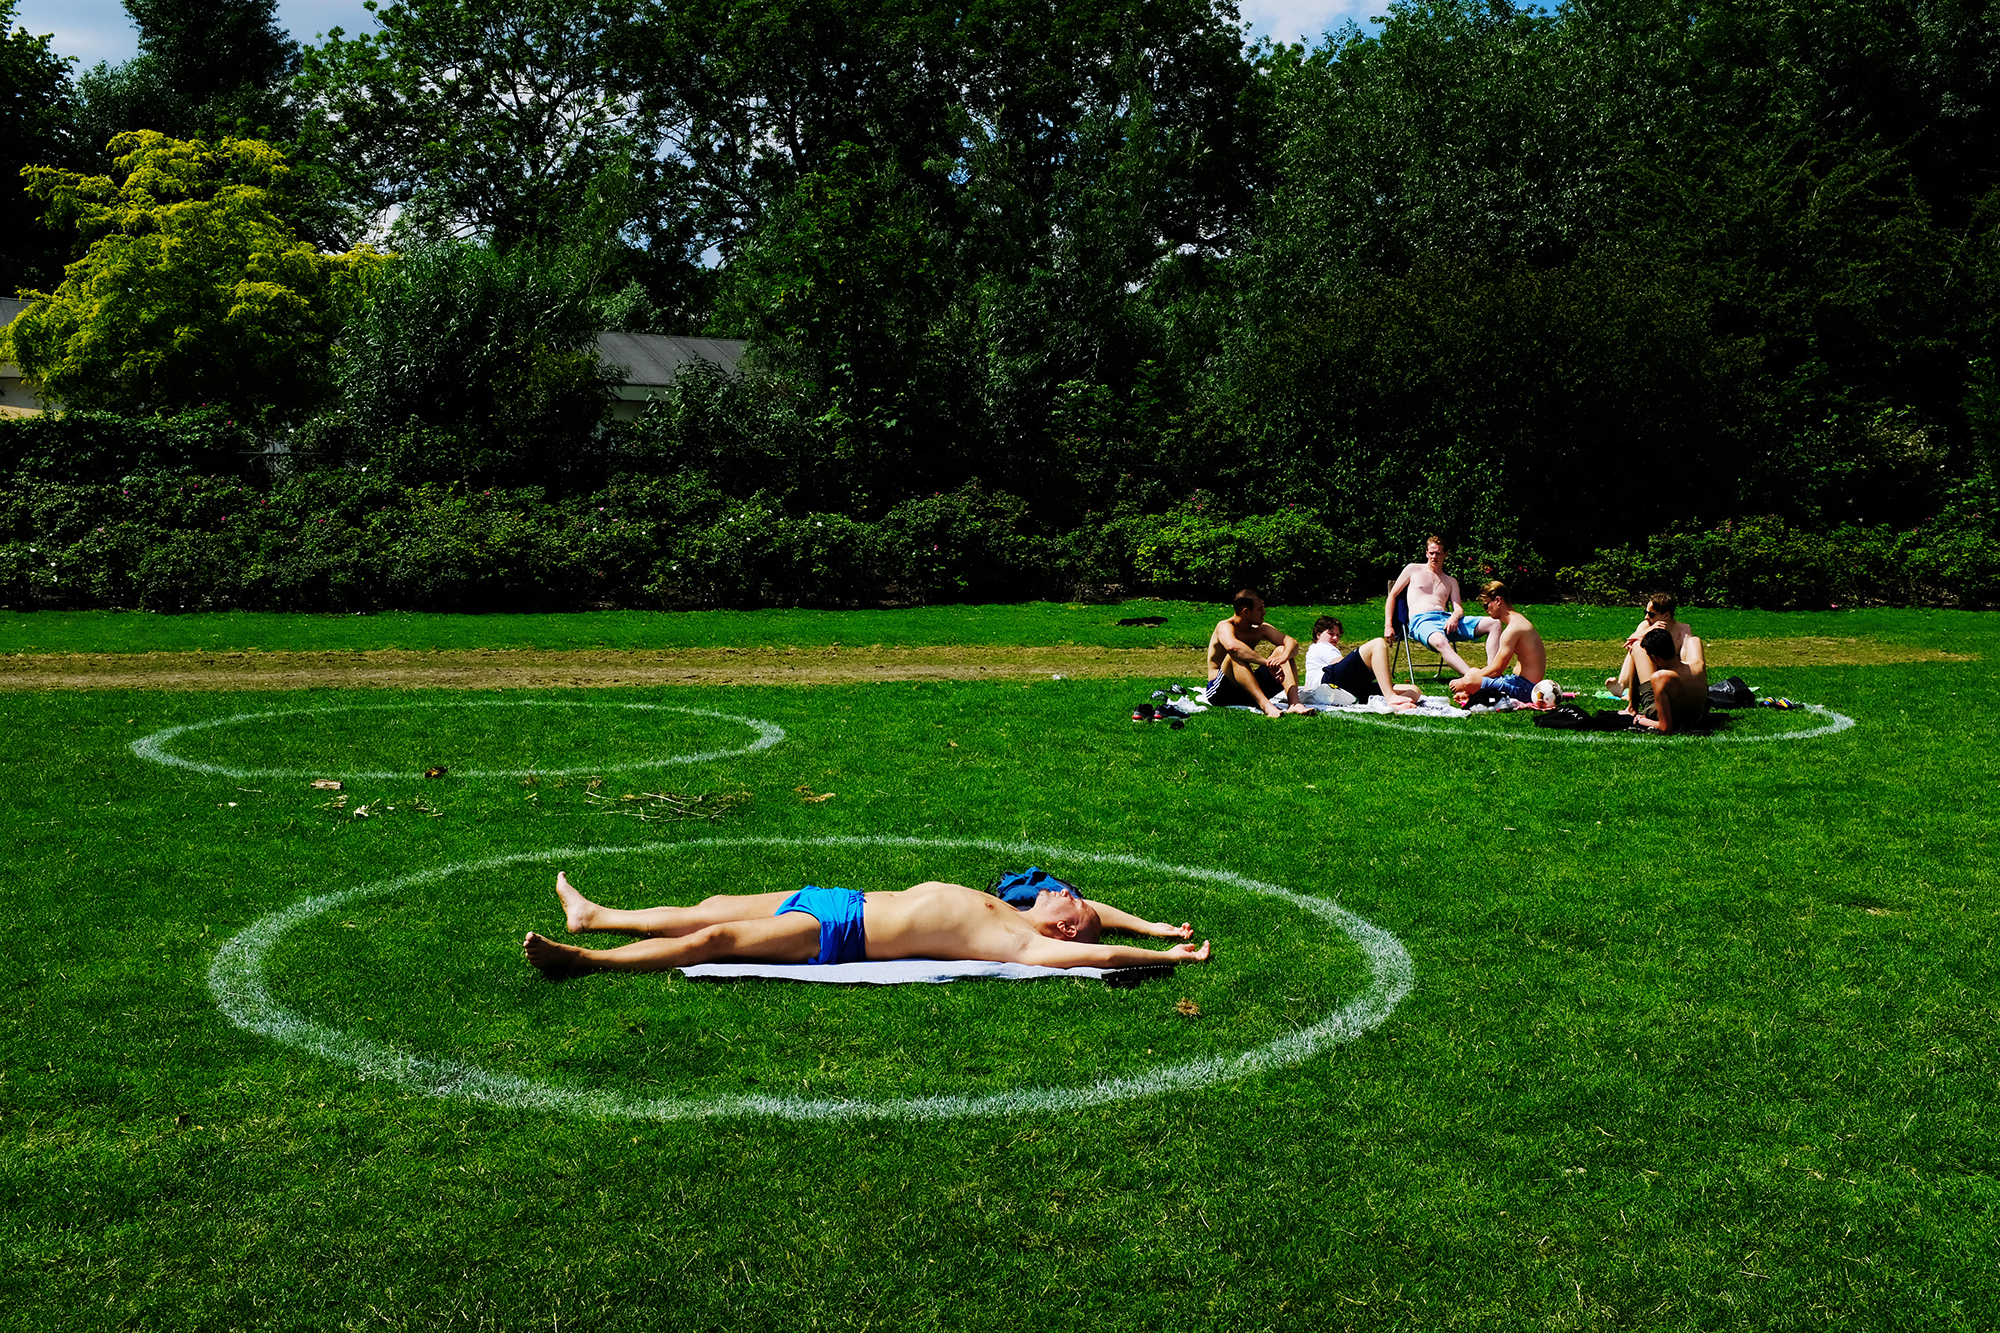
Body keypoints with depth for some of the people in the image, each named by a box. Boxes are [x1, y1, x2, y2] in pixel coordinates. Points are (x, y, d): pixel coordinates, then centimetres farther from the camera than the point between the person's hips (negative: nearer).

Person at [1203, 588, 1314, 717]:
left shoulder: (1260, 629, 5)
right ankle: (1265, 705, -49)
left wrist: (1284, 656, -29)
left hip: (1250, 691, 6)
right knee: (1236, 655, -33)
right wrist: (1267, 663, -42)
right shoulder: (1225, 627, -15)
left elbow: (1292, 642, -4)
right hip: (1218, 691, -6)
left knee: (1282, 649, -7)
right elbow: (1232, 646, -39)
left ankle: (1294, 703, -28)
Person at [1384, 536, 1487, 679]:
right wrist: (1388, 626, 4)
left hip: (1446, 618, 5)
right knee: (1440, 642, -44)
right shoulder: (1413, 570, 20)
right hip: (1421, 620, -5)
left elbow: (1459, 608, 15)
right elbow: (1392, 596, 18)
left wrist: (1455, 616, -13)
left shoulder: (1451, 582, 29)